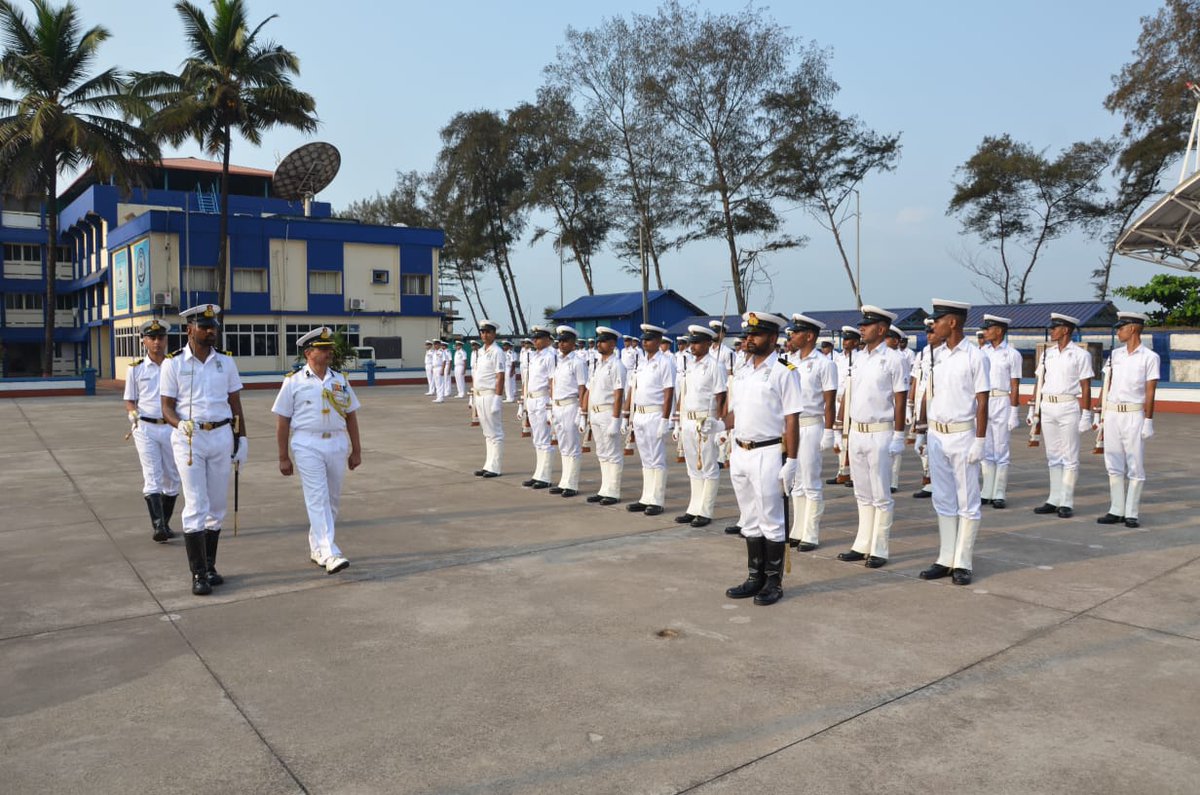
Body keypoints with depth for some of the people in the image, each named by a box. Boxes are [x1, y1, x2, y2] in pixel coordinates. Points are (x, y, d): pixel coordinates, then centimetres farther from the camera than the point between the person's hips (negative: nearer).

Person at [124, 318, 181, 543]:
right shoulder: (136, 369, 5)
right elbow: (129, 400, 9)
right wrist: (133, 413, -13)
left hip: (171, 427, 2)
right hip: (146, 427, -2)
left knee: (172, 478, 8)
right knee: (152, 477, -10)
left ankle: (166, 524, 22)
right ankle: (158, 526, -16)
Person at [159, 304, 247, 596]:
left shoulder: (226, 362, 8)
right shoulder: (173, 363, 0)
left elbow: (235, 404, 12)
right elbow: (167, 408, -1)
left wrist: (241, 439, 7)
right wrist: (181, 424, -22)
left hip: (222, 436, 3)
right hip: (188, 438, -3)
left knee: (217, 506, 8)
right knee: (196, 506, -6)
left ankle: (210, 566, 20)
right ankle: (198, 574, 0)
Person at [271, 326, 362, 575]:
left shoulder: (340, 380, 10)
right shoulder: (294, 382, 0)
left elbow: (350, 416, 14)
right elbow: (282, 421, 0)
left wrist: (356, 450, 11)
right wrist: (283, 457, -2)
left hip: (337, 444, 5)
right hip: (308, 445, -4)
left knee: (332, 499, 9)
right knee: (317, 499, -11)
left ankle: (317, 548, 24)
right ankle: (328, 553, -16)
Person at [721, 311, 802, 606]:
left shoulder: (784, 372, -10)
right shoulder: (741, 371, 12)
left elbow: (792, 420, -12)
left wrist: (791, 462, -15)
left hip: (768, 453, -7)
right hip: (740, 452, 7)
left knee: (771, 522, 3)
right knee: (750, 521, 15)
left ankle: (774, 582, 15)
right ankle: (755, 578, 26)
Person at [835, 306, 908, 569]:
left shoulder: (893, 359, -8)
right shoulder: (857, 358, 11)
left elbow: (900, 400, -10)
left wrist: (898, 436, -13)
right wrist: (847, 429, 13)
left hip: (880, 433, -7)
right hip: (856, 432, 7)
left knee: (881, 496, 1)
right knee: (863, 494, 14)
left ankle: (879, 550, 9)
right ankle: (862, 546, 22)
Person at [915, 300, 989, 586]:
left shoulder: (975, 356, -9)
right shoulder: (935, 355, 8)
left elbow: (982, 401, -10)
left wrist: (979, 440, -14)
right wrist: (923, 431, 12)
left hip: (962, 436, -6)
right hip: (937, 435, 6)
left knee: (967, 502, 3)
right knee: (943, 500, 11)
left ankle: (962, 563, 10)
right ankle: (945, 560, 19)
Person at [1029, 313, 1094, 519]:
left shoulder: (1080, 355, -4)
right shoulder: (1047, 353, 11)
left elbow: (1086, 388, -6)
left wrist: (1086, 415, -10)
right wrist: (1034, 409, 9)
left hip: (1069, 408, -5)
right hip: (1047, 408, 6)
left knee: (1070, 457, 0)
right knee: (1053, 456, 10)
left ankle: (1066, 503, 3)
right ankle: (1054, 500, 16)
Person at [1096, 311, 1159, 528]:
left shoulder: (1149, 357, -4)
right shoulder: (1115, 354, 11)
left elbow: (1150, 392, -7)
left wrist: (1148, 421, -11)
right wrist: (1102, 412, 10)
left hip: (1134, 415, -5)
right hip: (1112, 414, 5)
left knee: (1135, 466, 0)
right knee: (1114, 464, 7)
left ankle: (1131, 514, 4)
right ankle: (1116, 510, 13)